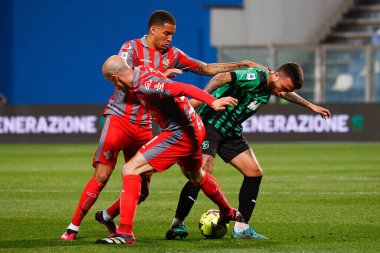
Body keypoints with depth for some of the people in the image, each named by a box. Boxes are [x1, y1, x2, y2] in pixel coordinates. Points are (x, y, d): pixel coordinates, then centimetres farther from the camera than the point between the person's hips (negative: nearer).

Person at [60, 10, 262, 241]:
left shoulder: (171, 54, 10)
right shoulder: (132, 48, -6)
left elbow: (207, 68, 15)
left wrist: (242, 65, 10)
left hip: (143, 126, 6)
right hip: (119, 119, -5)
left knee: (142, 189, 1)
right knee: (102, 176, -14)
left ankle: (108, 216, 23)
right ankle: (73, 227, -6)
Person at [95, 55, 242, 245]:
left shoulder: (145, 85, -24)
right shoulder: (143, 71, 4)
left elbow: (183, 88, -34)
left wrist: (212, 101, -43)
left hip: (179, 134, -10)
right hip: (194, 129, 10)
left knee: (130, 170, -14)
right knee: (195, 175, 37)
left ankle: (125, 233, -19)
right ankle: (229, 213, 58)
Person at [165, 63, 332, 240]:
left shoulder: (269, 88, 8)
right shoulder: (256, 77, -22)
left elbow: (287, 94, 32)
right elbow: (223, 78, -35)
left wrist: (311, 106, 42)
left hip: (230, 132, 10)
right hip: (208, 124, -10)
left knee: (255, 173, 1)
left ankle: (241, 228, 6)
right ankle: (177, 225, -17)